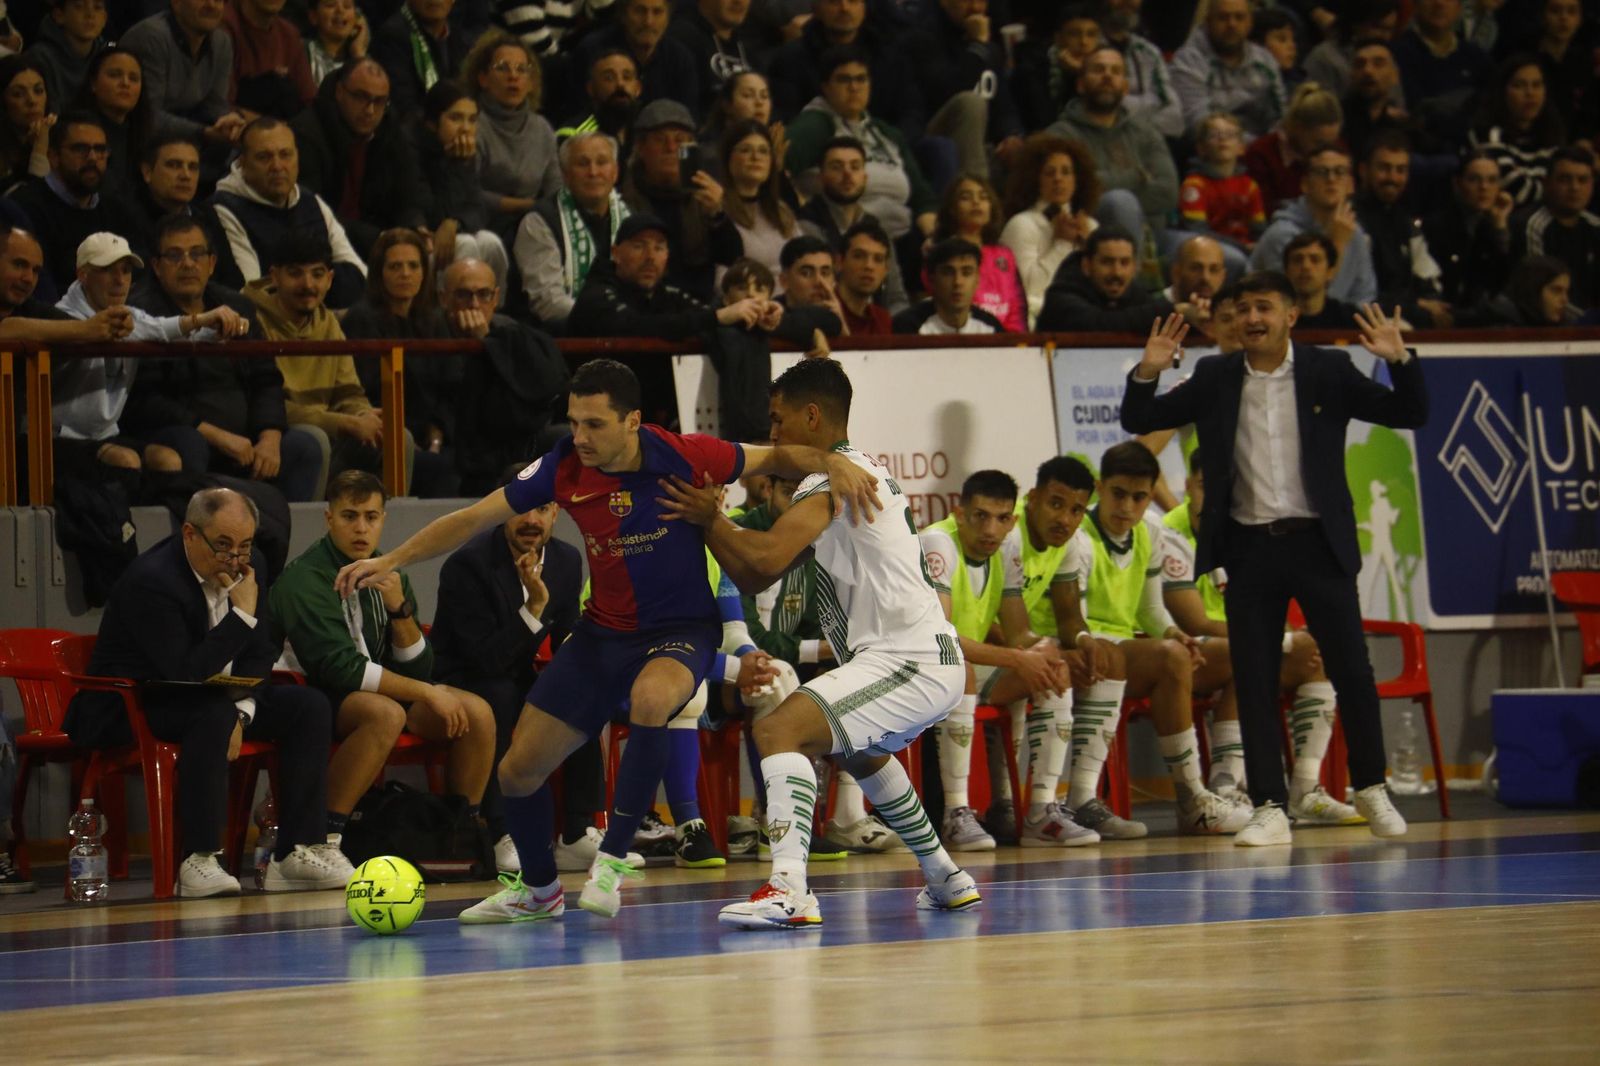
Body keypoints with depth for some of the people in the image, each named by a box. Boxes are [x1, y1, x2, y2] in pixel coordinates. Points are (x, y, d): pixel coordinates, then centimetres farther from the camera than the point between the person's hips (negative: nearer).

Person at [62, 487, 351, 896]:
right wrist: (243, 615, -28)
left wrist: (240, 713, -16)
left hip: (214, 695, 8)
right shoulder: (150, 581, -25)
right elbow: (187, 671, -30)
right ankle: (198, 862, -35)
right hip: (130, 707, -8)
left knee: (308, 705, -8)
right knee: (216, 713, -38)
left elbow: (260, 654, 3)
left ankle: (300, 851, -12)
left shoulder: (250, 566, -1)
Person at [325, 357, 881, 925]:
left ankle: (613, 860, -26)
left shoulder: (683, 456, -19)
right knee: (518, 771, 3)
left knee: (650, 696, -40)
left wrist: (830, 461, -24)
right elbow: (474, 518, -3)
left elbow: (776, 458, -4)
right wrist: (392, 561, -11)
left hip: (682, 628, -4)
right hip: (604, 631, 4)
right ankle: (538, 890, 33)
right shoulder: (564, 467, -11)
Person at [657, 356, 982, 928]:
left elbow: (767, 558, -26)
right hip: (937, 661, 11)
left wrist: (710, 516, -11)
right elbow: (751, 579, 20)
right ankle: (946, 880, 47)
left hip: (908, 661, -11)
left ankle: (789, 890, -36)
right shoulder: (859, 472, 20)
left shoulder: (833, 478, -11)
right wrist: (703, 519, 12)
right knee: (861, 752, 38)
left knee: (780, 728, -23)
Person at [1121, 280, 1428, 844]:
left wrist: (1400, 362, -17)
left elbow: (1409, 416, 1)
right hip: (1249, 548, 1)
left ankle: (1371, 790, 19)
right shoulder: (1215, 378, 5)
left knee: (1351, 670, 2)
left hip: (1318, 543, -1)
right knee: (1253, 681, 1)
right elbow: (1139, 422, 9)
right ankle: (1270, 808, 7)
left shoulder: (1328, 371, 1)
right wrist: (1146, 373, -10)